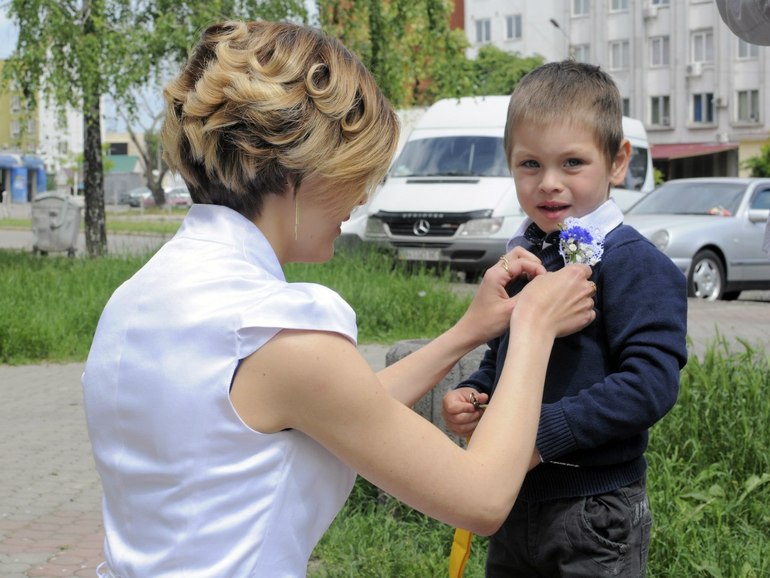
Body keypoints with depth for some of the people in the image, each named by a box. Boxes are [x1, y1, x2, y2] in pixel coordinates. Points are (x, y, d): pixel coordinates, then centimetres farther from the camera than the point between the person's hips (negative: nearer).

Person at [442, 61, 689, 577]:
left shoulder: (635, 264, -16)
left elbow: (651, 382, -24)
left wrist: (547, 431, -26)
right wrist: (469, 397, 2)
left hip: (593, 514, -7)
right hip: (514, 501, 7)